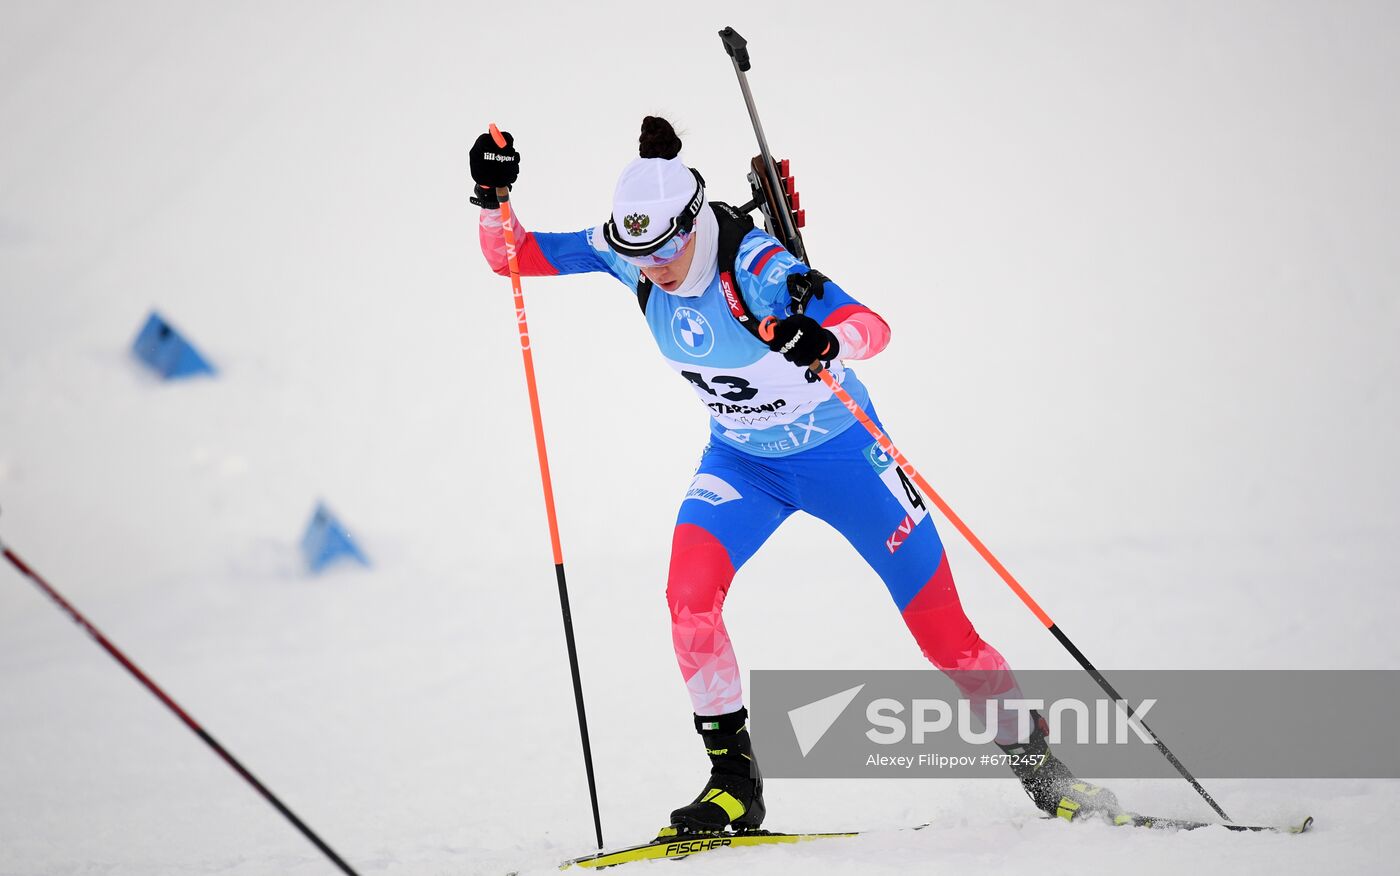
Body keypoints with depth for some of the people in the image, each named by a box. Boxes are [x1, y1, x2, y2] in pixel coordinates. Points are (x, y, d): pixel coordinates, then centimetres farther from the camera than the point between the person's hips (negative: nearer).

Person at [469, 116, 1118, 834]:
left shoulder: (754, 265, -31)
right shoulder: (630, 250, -15)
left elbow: (873, 326, -41)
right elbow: (511, 256, -8)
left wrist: (825, 340, -63)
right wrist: (493, 197, -28)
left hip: (838, 449, -4)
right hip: (742, 460, 5)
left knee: (943, 632, -3)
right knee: (689, 594, -22)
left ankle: (1038, 762, 17)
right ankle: (734, 782, -10)